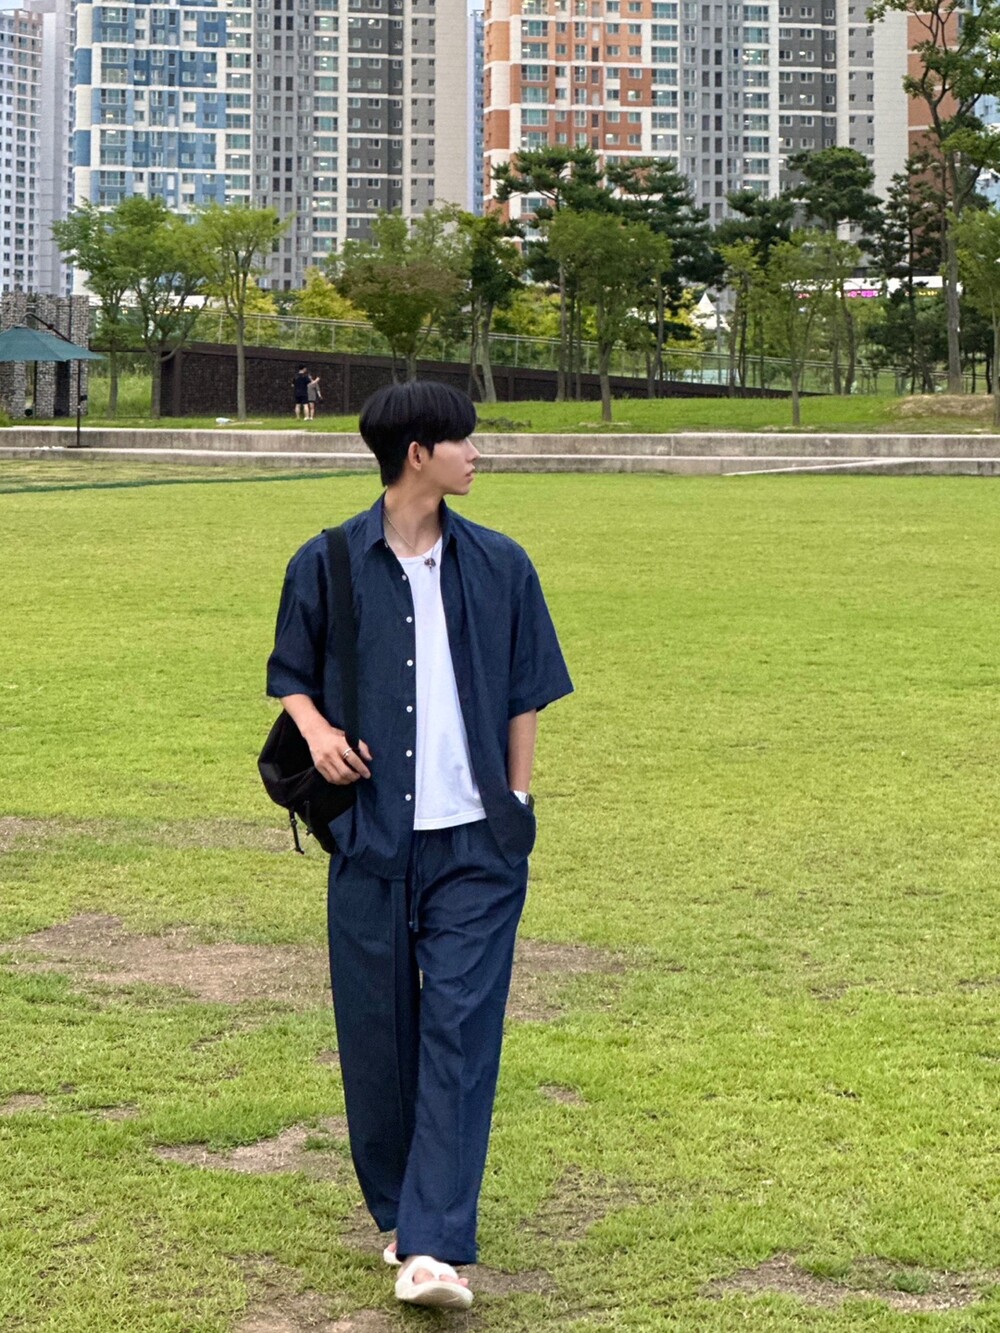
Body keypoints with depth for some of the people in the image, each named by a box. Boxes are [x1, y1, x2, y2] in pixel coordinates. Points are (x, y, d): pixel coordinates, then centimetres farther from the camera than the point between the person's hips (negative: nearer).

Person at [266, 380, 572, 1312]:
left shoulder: (499, 566, 5)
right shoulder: (327, 564, 0)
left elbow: (525, 695, 11)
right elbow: (291, 674, 11)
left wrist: (514, 806, 5)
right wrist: (317, 731, -10)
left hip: (476, 847, 0)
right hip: (371, 841, 0)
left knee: (460, 1035, -9)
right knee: (377, 1035, 6)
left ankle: (433, 1252, -12)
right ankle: (399, 1217, 25)